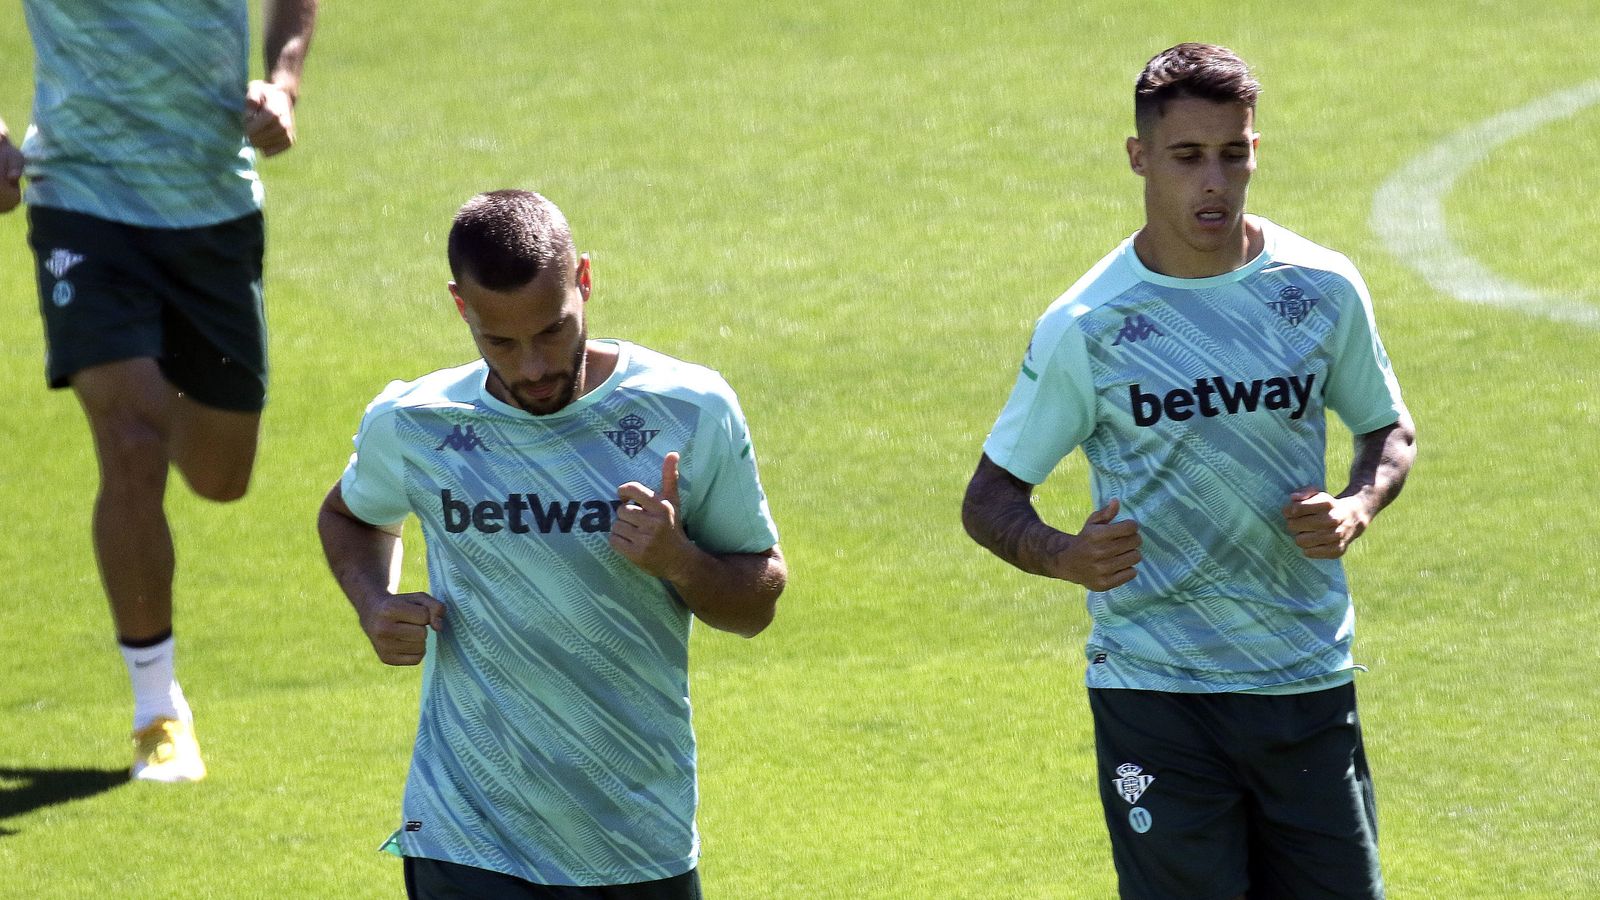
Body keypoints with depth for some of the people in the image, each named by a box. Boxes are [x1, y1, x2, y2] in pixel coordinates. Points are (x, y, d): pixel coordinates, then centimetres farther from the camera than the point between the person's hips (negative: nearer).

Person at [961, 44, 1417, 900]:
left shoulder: (1321, 290, 1)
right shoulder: (1084, 328, -7)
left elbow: (1388, 429, 16)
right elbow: (989, 497, -1)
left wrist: (1358, 507, -7)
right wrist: (1066, 557, -23)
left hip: (1309, 678, 3)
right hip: (1154, 692, -3)